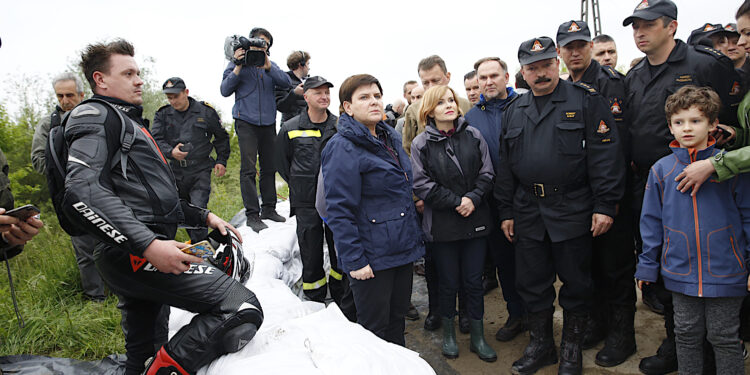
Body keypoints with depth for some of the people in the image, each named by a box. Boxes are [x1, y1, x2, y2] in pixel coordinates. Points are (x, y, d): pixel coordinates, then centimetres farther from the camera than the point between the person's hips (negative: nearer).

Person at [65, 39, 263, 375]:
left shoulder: (125, 121, 28)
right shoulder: (95, 115, -4)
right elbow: (82, 190, -22)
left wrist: (203, 216, 19)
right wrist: (147, 245, -29)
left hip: (138, 257, 11)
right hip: (134, 256, -11)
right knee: (242, 309, -20)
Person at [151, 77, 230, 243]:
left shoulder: (205, 111, 2)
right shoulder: (163, 115, 7)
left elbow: (221, 137, 12)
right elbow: (156, 140, 0)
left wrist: (221, 161, 4)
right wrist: (170, 152, -20)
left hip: (200, 171, -3)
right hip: (175, 172, 3)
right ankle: (195, 241, 28)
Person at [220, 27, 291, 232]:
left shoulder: (270, 65, 15)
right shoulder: (237, 63, 6)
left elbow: (286, 83, -2)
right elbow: (225, 90, -3)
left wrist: (267, 67, -15)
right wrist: (238, 67, -13)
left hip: (268, 123, 4)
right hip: (246, 121, -4)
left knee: (269, 167, 7)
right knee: (248, 169, -8)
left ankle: (269, 209, 16)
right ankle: (252, 214, -5)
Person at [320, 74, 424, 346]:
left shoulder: (391, 139, 12)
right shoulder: (343, 148, -15)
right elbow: (339, 211, -18)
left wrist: (415, 238, 19)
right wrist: (354, 260, -20)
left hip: (403, 250, 8)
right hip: (372, 258, -8)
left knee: (397, 321, 20)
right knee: (376, 331, 6)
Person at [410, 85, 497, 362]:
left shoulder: (473, 136, 4)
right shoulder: (421, 144, -4)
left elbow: (487, 173, 3)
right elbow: (422, 184, -9)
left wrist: (473, 198, -13)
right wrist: (456, 201, -14)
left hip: (476, 221, 2)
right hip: (442, 224, -2)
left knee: (474, 281, 10)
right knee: (449, 282, 10)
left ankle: (478, 337, 25)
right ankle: (448, 334, 30)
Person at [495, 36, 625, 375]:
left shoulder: (586, 100, -3)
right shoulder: (514, 111, 12)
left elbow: (606, 154, -9)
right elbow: (505, 166, 14)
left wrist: (604, 206, -14)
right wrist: (506, 212, 11)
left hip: (574, 211, -4)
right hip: (528, 213, 4)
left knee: (576, 283, 9)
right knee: (532, 282, 11)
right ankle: (540, 345, 30)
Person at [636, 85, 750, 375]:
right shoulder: (661, 170, 0)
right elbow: (651, 221, 6)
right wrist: (647, 264, 7)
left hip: (726, 272, -2)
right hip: (680, 272, 2)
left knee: (724, 338, 12)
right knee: (686, 335, 16)